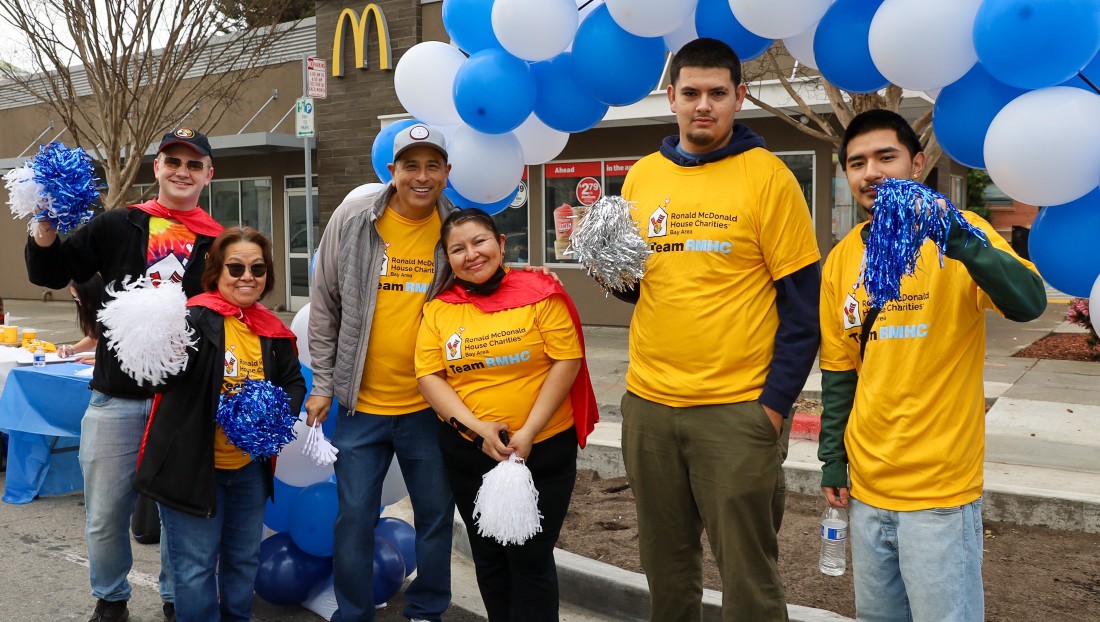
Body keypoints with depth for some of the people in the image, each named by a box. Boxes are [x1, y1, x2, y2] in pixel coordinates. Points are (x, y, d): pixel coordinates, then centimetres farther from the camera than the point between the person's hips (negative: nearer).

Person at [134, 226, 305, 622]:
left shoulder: (272, 331, 2)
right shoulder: (196, 318, -17)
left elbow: (294, 382, 11)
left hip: (250, 467, 6)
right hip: (192, 465, -6)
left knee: (244, 557, 21)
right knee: (196, 566, 4)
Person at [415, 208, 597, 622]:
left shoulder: (539, 291, -8)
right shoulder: (439, 309, 2)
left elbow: (567, 362, -11)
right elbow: (429, 376, -2)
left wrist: (527, 433, -16)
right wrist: (477, 426, -15)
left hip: (544, 450, -3)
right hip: (468, 454, 4)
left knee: (531, 559, 4)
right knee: (488, 557, 17)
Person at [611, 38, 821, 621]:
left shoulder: (767, 176, -6)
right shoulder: (641, 176, 8)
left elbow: (802, 302, -6)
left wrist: (776, 403, -11)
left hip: (738, 410, -4)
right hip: (648, 404, 5)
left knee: (747, 571, 5)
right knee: (664, 565, 16)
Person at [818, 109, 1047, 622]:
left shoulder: (954, 237, -9)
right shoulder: (843, 258, 4)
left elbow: (1028, 304, -27)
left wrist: (959, 238, -40)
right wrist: (832, 461, 12)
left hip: (939, 485, -4)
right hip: (866, 483, 5)